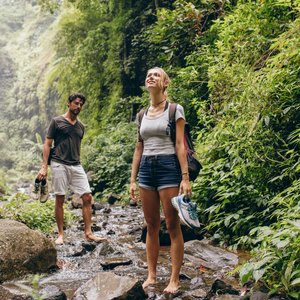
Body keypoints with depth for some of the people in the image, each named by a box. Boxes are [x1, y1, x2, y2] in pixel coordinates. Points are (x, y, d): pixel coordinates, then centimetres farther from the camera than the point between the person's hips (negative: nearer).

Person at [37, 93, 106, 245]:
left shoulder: (80, 126, 16)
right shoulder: (56, 121, 2)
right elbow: (47, 144, -1)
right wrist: (44, 167, -8)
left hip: (76, 166, 5)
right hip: (59, 164, -5)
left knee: (87, 197, -5)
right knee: (59, 199, -1)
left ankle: (88, 233, 0)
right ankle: (60, 234, 9)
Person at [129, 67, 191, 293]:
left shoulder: (175, 110, -1)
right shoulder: (142, 115, 13)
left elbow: (180, 145, -7)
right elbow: (138, 149, 15)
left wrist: (185, 177, -14)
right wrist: (133, 179, 11)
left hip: (168, 167, -5)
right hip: (146, 169, 5)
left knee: (172, 225, -2)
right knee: (151, 226, 9)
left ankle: (174, 279, 5)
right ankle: (151, 275, 18)